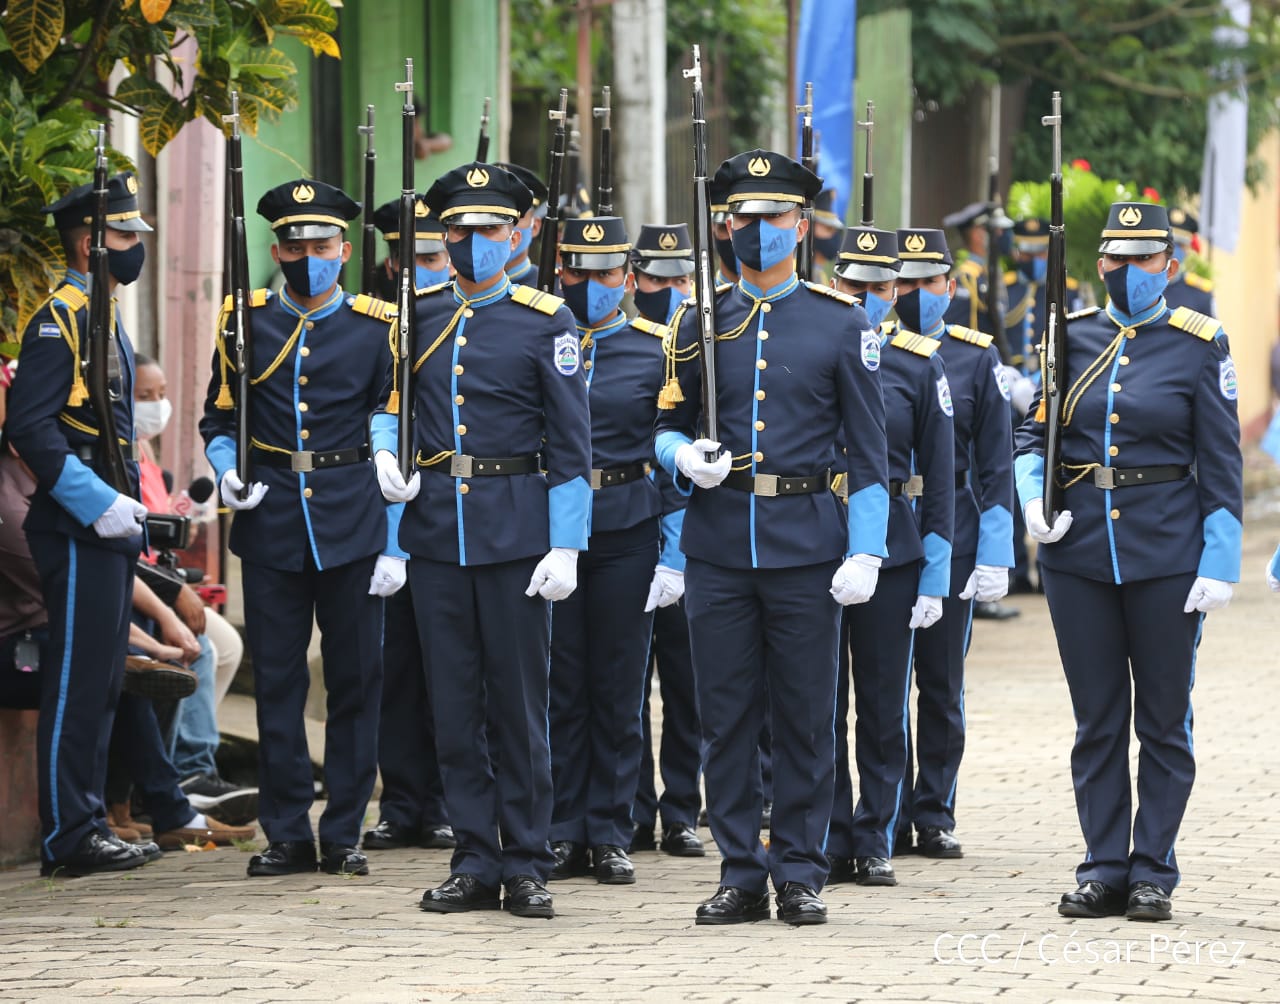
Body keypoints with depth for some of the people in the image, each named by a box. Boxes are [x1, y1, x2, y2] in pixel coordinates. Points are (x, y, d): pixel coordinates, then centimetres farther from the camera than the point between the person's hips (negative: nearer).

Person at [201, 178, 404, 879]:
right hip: (271, 526, 1)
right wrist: (227, 473, -8)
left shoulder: (376, 328, 2)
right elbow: (218, 420, 14)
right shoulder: (247, 324, 6)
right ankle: (287, 835, 11)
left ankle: (343, 835, 10)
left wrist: (396, 547, -3)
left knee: (356, 681, 2)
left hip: (353, 527, -1)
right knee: (276, 682, 3)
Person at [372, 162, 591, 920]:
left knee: (520, 702, 1)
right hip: (436, 529, 4)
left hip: (515, 532, -4)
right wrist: (386, 452, 1)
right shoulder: (422, 316, 9)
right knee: (455, 705, 6)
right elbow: (392, 400, 24)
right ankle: (476, 863, 12)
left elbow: (572, 444, -4)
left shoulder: (546, 322, -2)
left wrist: (566, 546, -11)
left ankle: (528, 866, 8)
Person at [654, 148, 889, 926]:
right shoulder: (702, 321, 8)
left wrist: (866, 550, -7)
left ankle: (800, 873, 10)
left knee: (806, 717, 2)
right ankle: (742, 875, 10)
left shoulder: (841, 322, 2)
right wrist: (685, 458, -10)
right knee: (726, 717, 3)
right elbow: (669, 426, 14)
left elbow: (870, 447, 2)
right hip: (719, 540, 2)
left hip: (806, 541, -2)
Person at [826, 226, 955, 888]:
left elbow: (939, 475, 4)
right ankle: (832, 842, 8)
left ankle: (875, 842, 11)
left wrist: (935, 576, -2)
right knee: (820, 704, 1)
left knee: (884, 706, 4)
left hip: (892, 552, 0)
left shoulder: (919, 366, 4)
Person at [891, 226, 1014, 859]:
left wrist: (994, 557, -3)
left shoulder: (977, 358, 5)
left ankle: (934, 818, 11)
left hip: (950, 538, 0)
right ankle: (890, 818, 8)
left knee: (942, 683, 4)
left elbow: (994, 466, 4)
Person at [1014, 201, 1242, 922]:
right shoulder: (1074, 337, 6)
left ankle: (1154, 872, 11)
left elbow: (1222, 465, -3)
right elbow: (1035, 434, 13)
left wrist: (1220, 564, -9)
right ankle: (1105, 869, 13)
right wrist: (1033, 496, -7)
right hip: (1080, 553, 3)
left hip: (1166, 556, -3)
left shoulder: (1199, 345, -2)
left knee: (1164, 720, 4)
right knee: (1097, 720, 7)